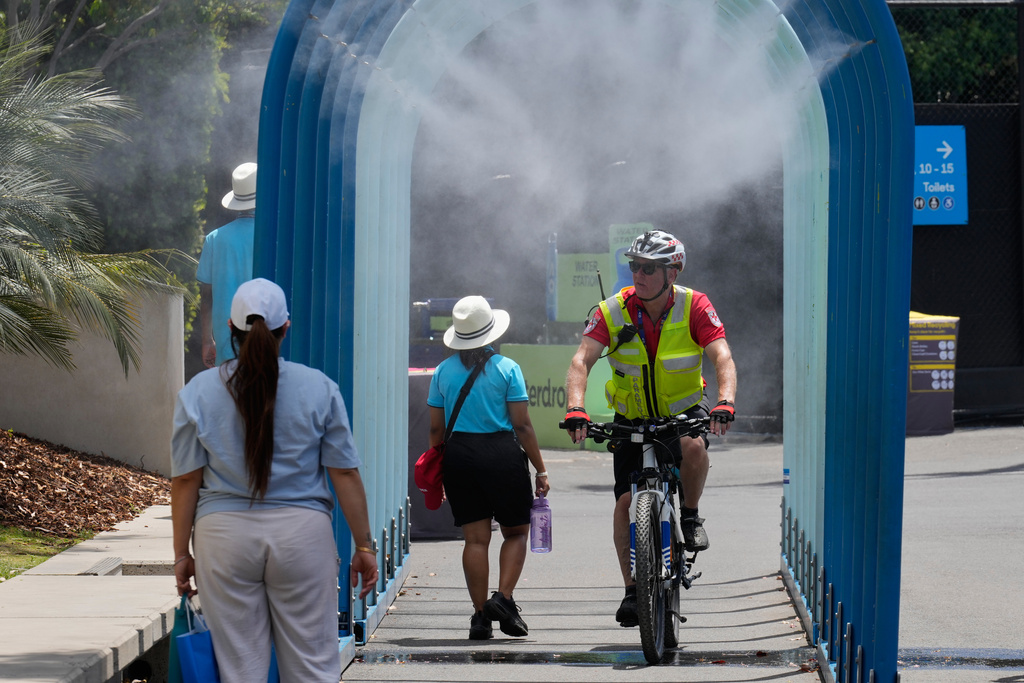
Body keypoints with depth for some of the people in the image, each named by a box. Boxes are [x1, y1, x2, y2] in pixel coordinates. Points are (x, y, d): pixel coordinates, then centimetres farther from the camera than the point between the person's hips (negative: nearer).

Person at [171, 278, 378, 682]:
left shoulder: (198, 392, 0)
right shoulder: (318, 389, -1)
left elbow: (185, 481, 0)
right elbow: (345, 473, -1)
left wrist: (182, 554, 7)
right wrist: (363, 545, 6)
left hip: (223, 535, 0)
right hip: (303, 534, 0)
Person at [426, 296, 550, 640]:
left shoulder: (444, 371, 5)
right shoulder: (506, 368, -4)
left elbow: (436, 428, 7)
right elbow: (522, 425, -6)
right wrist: (540, 469, 0)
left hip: (458, 456, 3)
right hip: (502, 453, -3)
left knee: (475, 538, 6)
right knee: (516, 532, 11)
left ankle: (481, 615, 3)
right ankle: (503, 597, -7)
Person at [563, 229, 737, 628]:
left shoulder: (694, 307, -17)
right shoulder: (613, 312, -15)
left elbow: (723, 358, -26)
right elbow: (581, 361, -22)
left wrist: (725, 402, -45)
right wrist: (575, 408, -40)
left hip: (684, 411, -1)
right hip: (632, 419, 2)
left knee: (693, 447, -35)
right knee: (626, 501, -9)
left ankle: (690, 516, -7)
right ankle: (632, 590, 5)